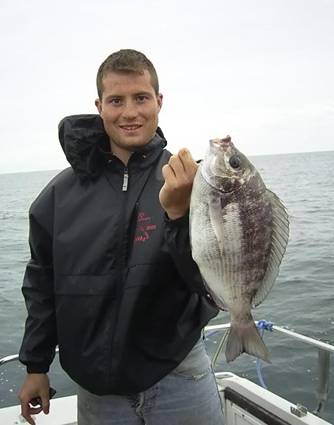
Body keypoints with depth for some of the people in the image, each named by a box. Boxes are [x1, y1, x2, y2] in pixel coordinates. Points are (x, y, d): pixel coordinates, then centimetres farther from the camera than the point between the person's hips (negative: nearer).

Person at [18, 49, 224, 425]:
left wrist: (180, 212, -31)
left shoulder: (190, 181, -10)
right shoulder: (62, 193, -2)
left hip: (178, 378, -1)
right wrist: (35, 366, 11)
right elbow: (42, 285, 8)